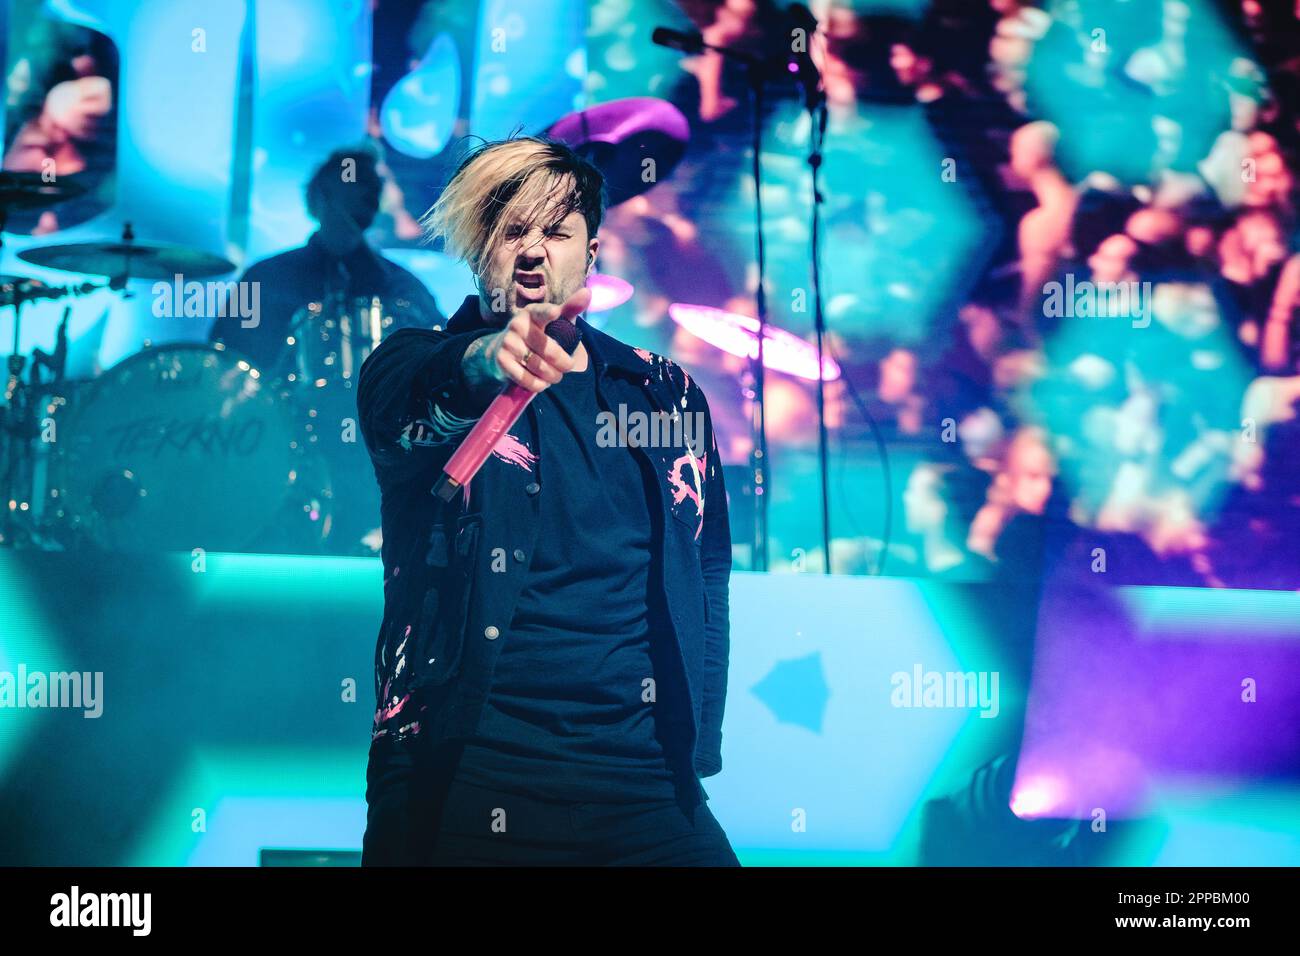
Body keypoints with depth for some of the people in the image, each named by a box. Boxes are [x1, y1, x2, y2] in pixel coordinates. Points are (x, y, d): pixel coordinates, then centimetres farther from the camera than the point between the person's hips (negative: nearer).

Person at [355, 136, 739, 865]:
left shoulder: (667, 392, 13)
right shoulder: (421, 371, 4)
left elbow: (707, 579, 13)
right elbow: (396, 390, -20)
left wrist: (696, 751, 4)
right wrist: (485, 361, -42)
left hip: (638, 775, 2)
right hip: (461, 773, -2)